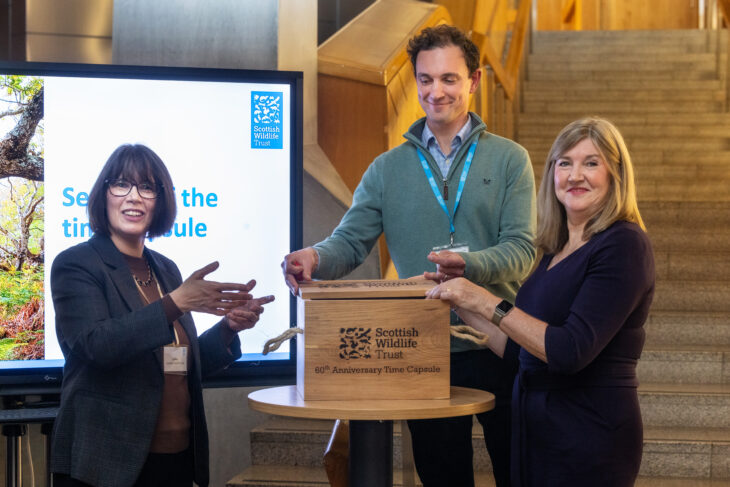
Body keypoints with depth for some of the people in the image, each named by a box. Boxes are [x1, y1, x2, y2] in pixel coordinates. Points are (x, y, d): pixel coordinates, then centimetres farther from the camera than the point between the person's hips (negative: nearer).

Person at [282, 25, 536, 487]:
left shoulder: (509, 160, 4)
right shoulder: (388, 169, 9)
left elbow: (521, 249, -8)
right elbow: (350, 241, 0)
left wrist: (469, 266, -29)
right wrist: (317, 257, -24)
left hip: (499, 348, -1)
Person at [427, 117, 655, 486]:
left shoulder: (623, 244, -13)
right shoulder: (556, 252, 12)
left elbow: (571, 352, -22)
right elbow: (518, 348, 15)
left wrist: (488, 303, -20)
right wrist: (458, 301, 14)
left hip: (590, 434, -8)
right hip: (534, 427, 8)